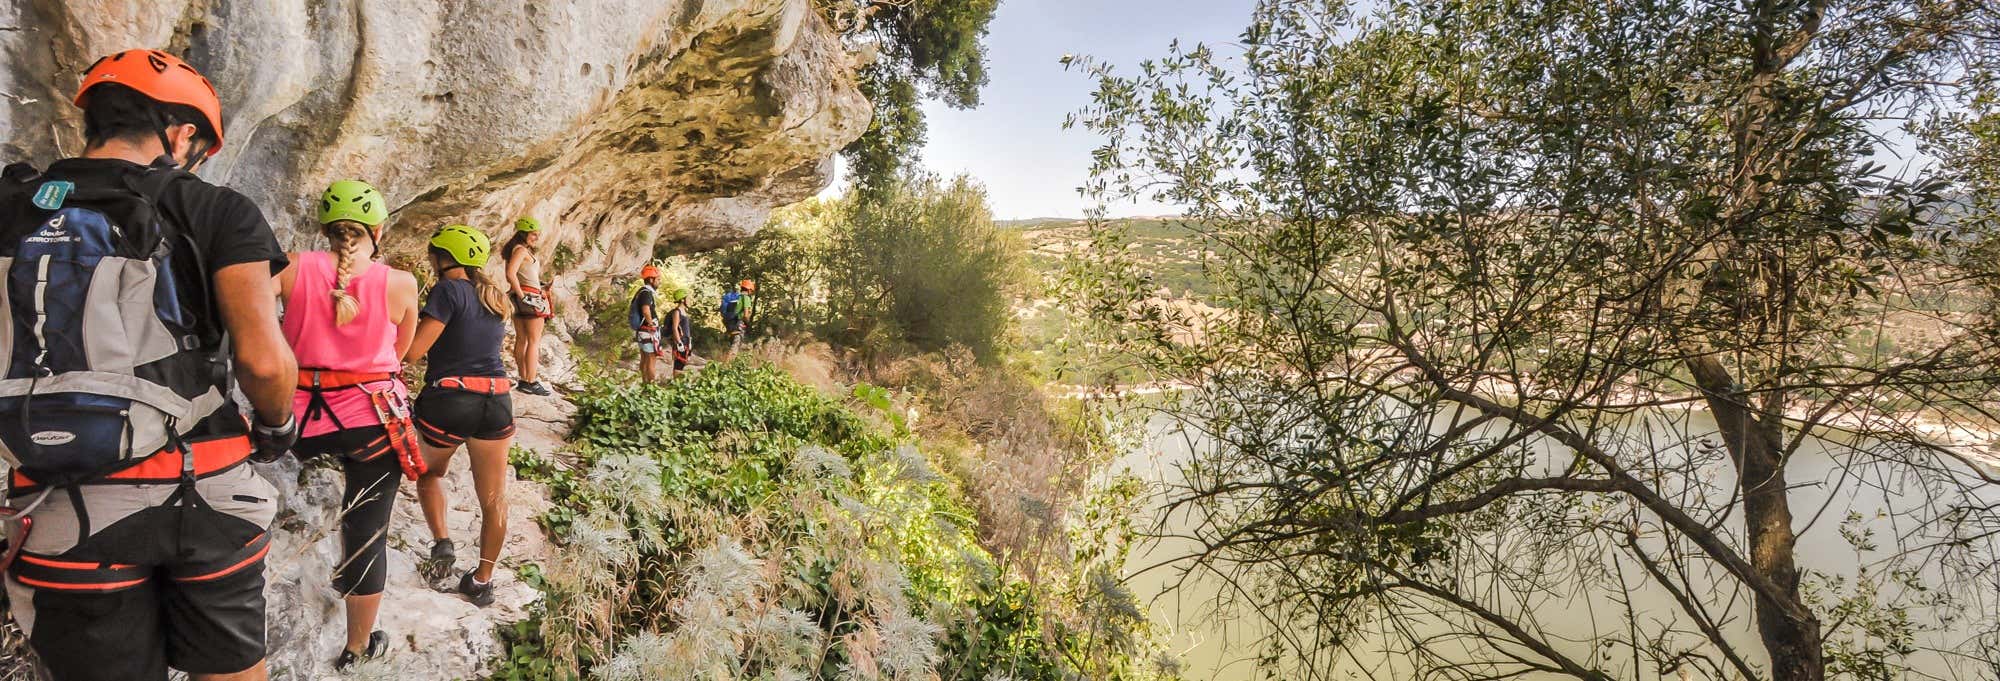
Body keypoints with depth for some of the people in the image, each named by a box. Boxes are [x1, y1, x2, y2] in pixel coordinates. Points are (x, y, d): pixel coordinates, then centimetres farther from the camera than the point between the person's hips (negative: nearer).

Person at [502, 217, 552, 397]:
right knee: (534, 341, -7)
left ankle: (524, 380, 17)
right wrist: (522, 295, -19)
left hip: (522, 298, 10)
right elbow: (510, 274, -24)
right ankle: (531, 382, -8)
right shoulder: (521, 250, -12)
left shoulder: (516, 250, 16)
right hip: (531, 297, -10)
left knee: (521, 340, 11)